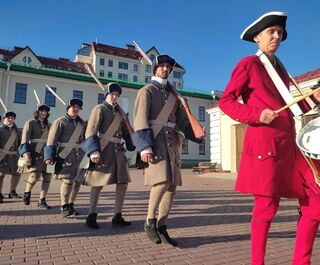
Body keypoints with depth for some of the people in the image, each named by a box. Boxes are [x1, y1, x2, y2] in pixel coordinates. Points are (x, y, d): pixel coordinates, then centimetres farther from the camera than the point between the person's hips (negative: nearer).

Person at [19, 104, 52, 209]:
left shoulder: (48, 125, 17)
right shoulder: (30, 123, 2)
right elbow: (25, 138, -11)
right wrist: (25, 152, -26)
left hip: (47, 153, 5)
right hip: (35, 153, -5)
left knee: (47, 177, -3)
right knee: (35, 175, -17)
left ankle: (42, 201, 5)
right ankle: (27, 192, 13)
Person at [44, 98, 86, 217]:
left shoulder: (82, 123, 18)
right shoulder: (60, 121, 1)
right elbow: (52, 140, -6)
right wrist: (49, 157, -14)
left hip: (80, 155, 6)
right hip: (66, 155, -5)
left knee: (77, 181, 7)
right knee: (67, 181, -7)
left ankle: (70, 205, 21)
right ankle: (64, 207, 6)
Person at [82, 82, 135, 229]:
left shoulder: (119, 112, 19)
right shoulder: (99, 109, 0)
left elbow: (126, 132, 22)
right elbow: (91, 131, -10)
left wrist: (135, 146, 9)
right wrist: (93, 151, -21)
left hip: (118, 150, 6)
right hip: (103, 150, -6)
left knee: (123, 183, 2)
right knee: (98, 184, 1)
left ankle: (117, 216, 12)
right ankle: (91, 216, 17)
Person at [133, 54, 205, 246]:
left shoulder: (173, 95, 24)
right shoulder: (147, 91, 7)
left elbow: (182, 119, 16)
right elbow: (140, 120, -6)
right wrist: (144, 146, -19)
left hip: (172, 141, 6)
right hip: (155, 140, -6)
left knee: (173, 185, 2)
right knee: (162, 181, -19)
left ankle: (162, 226, 13)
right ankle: (150, 222, 1)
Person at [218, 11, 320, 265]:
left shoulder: (279, 68, 22)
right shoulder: (248, 65, 0)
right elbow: (225, 101, -7)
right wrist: (257, 115, -19)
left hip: (288, 142, 8)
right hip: (265, 143, -8)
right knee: (267, 204, -5)